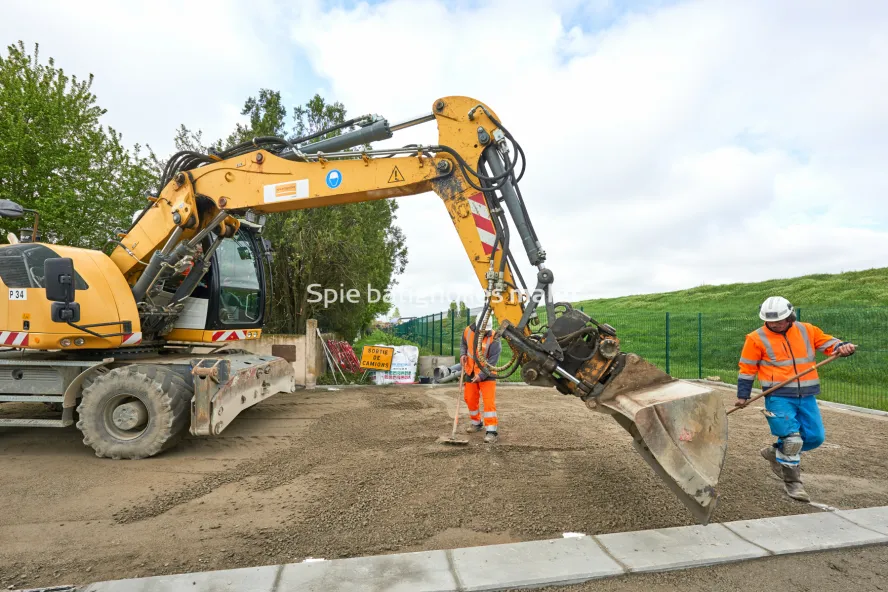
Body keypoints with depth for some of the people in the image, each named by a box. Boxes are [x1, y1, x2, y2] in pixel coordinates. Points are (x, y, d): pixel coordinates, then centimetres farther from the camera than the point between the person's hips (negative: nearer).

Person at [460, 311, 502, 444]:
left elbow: (492, 361, -22)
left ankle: (492, 430, -7)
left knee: (489, 401, -11)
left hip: (486, 373, -5)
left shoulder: (494, 339, -23)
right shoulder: (468, 331, -10)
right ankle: (476, 423, 35)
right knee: (470, 399, 13)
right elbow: (463, 344, 12)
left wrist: (481, 375, -26)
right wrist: (462, 354, -7)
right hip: (471, 372, 5)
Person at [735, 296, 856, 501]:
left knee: (815, 437, 8)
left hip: (806, 396, 5)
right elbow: (747, 369, -1)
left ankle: (775, 452, 29)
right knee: (792, 439, -9)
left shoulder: (807, 330, 5)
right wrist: (743, 395, -1)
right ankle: (792, 482, 9)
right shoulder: (757, 338, -6)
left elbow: (827, 342, 12)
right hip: (778, 397, -5)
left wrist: (842, 347, -13)